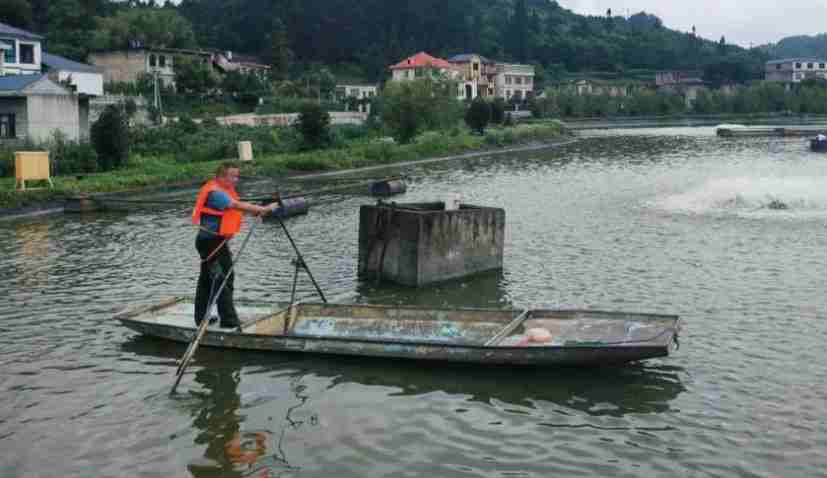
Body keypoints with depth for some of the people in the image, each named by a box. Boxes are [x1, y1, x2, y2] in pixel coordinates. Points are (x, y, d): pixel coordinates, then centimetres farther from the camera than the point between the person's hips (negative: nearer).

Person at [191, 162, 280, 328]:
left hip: (216, 241, 11)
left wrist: (259, 210, -9)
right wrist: (263, 209, -31)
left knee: (207, 279, 16)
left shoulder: (225, 190, 13)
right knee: (223, 279, -9)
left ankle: (201, 317, 25)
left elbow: (238, 207, 6)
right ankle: (228, 320, -6)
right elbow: (238, 206, -29)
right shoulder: (216, 192, -19)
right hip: (211, 241, -11)